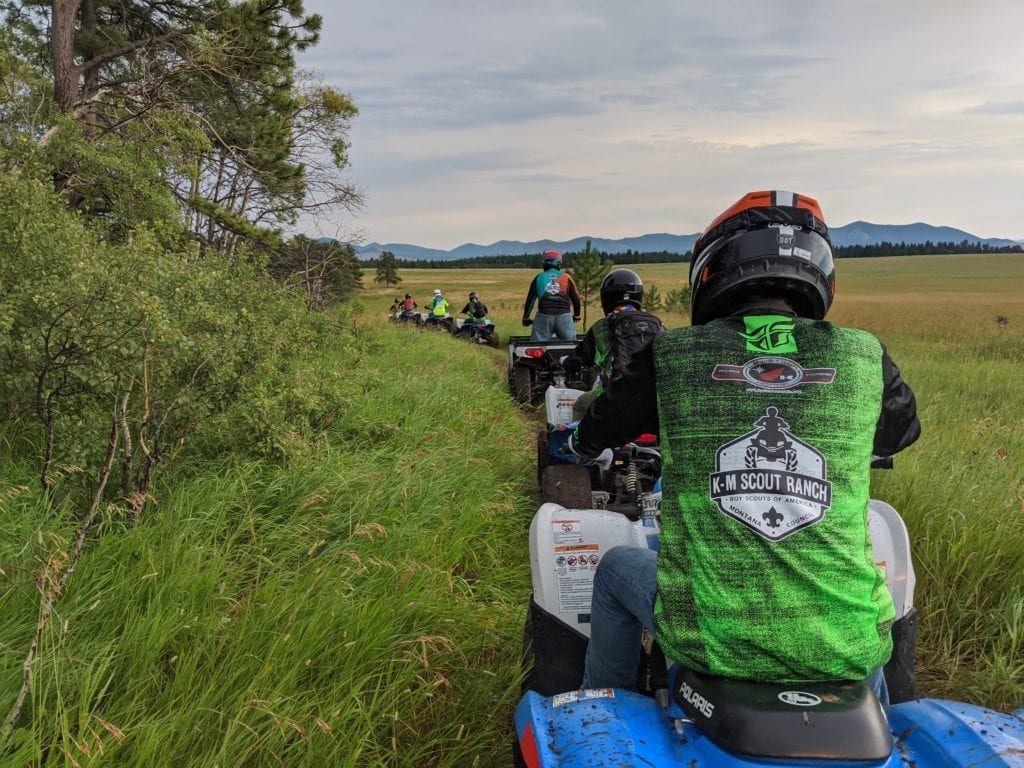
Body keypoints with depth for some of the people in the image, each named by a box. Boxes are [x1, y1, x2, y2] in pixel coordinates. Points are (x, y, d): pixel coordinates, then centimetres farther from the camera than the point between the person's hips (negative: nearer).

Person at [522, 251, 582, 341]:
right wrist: (576, 315, 30)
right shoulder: (566, 278, 12)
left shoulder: (539, 277, 12)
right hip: (564, 317, 0)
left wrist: (526, 318, 23)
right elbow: (576, 299, 14)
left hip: (544, 317, 0)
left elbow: (530, 299, 12)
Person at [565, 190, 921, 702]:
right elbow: (902, 430, 21)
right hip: (845, 650, 2)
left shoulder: (670, 358, -5)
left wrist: (582, 444, 38)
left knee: (616, 568, 29)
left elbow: (597, 430, 13)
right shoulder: (864, 359, -2)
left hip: (708, 640, -1)